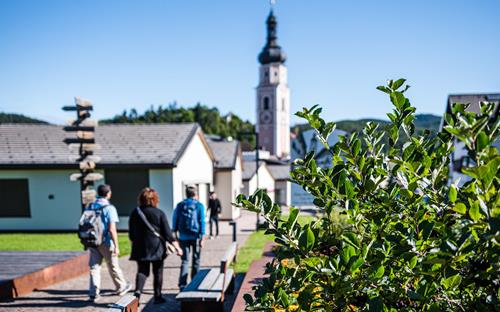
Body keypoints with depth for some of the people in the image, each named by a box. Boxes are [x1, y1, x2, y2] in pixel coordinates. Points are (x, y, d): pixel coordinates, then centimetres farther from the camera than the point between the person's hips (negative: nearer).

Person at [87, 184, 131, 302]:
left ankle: (93, 293, 3)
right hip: (106, 242, -4)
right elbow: (112, 229, -18)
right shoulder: (109, 208, -14)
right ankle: (121, 287, 28)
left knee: (94, 267, 7)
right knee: (113, 266, 11)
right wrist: (116, 246, -14)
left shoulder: (90, 207, 4)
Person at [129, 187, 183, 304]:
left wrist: (135, 242, 24)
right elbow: (167, 233, -8)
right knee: (158, 272, 10)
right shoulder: (159, 213, -7)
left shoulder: (135, 213, 1)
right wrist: (177, 247, -3)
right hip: (157, 248, -2)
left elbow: (131, 234, 8)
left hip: (141, 248, 2)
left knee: (142, 271, 9)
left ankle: (137, 291, -13)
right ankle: (157, 296, 15)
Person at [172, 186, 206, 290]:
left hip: (183, 237, 2)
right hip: (195, 236, -2)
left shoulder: (180, 205, 4)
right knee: (196, 261, 11)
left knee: (184, 261, 4)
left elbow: (175, 220, 3)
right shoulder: (199, 206, -2)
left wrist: (175, 233, 10)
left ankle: (182, 285, -7)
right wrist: (202, 238, -4)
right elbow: (202, 222, -6)